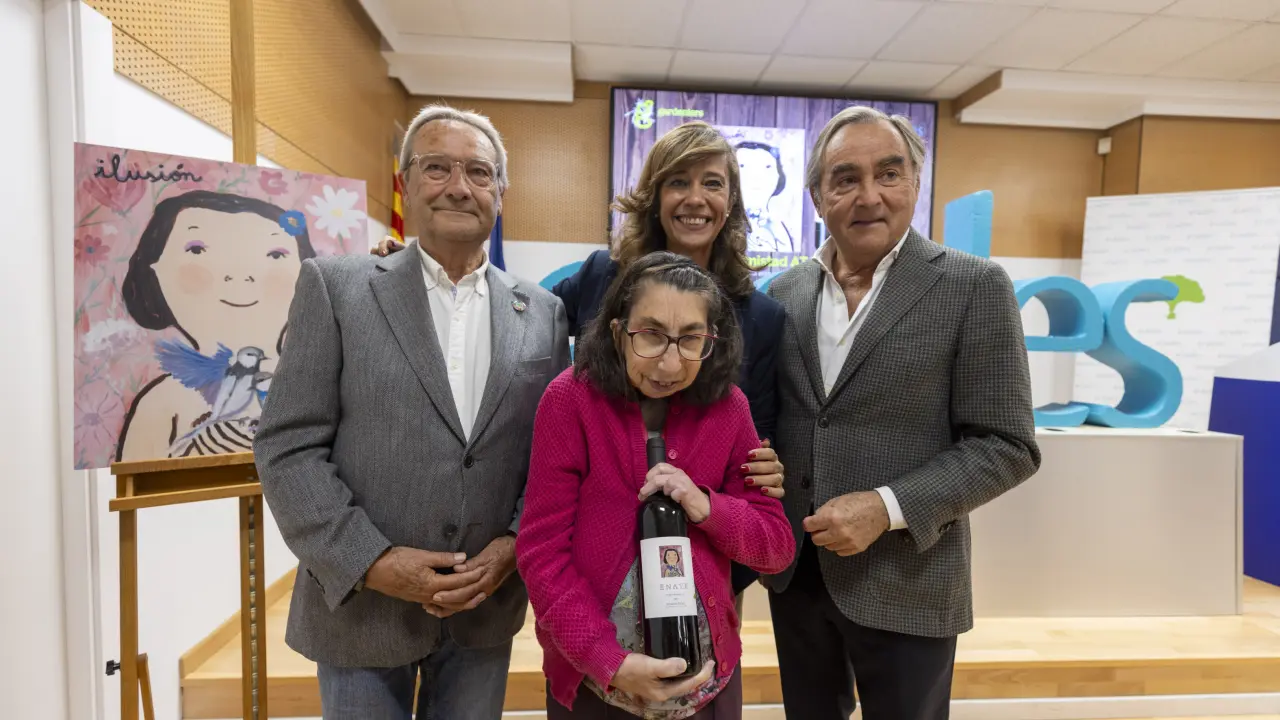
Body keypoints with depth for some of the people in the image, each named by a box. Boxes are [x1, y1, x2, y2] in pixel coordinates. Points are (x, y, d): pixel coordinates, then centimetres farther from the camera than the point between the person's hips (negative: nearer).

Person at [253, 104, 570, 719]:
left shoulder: (542, 313, 2)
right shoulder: (335, 288, -4)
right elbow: (288, 448, -7)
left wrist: (516, 545, -9)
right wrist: (372, 562, -14)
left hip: (487, 608, 2)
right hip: (361, 607, -1)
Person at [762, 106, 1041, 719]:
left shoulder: (973, 288, -9)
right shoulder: (785, 292, 3)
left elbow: (1006, 446, -10)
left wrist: (887, 508, -21)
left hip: (905, 586, -3)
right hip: (794, 573, 4)